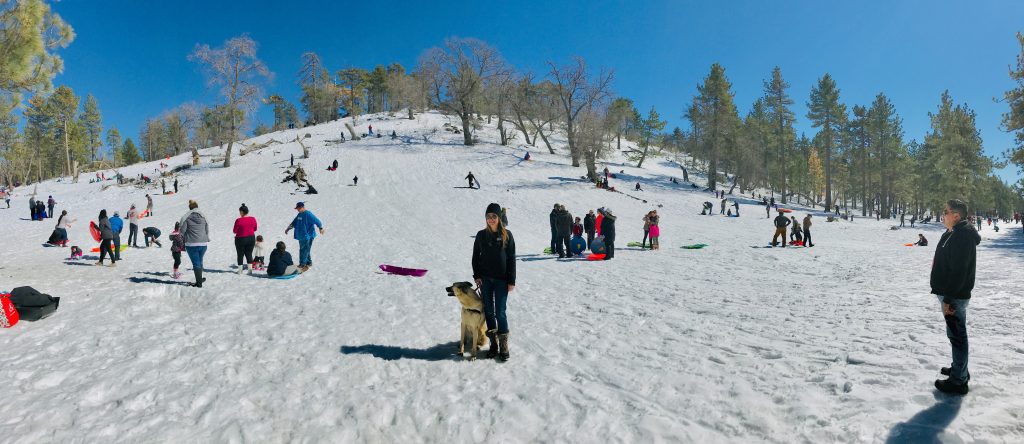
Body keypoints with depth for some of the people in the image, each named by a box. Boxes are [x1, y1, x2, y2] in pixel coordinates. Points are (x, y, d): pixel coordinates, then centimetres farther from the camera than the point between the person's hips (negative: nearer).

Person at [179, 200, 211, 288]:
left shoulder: (185, 217, -5)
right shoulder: (203, 217, 6)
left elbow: (182, 231, -3)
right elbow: (207, 230, 12)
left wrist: (183, 241, 11)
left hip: (191, 244, -4)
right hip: (203, 243, 4)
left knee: (196, 263, 0)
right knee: (200, 262, 19)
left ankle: (199, 282, 2)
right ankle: (199, 279, 29)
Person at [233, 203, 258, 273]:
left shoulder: (239, 220, -17)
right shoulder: (253, 219, -3)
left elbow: (234, 231, -9)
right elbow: (255, 229, 8)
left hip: (241, 239, -4)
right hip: (251, 238, 4)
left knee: (240, 255, 9)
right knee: (249, 254, 13)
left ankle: (240, 270, 14)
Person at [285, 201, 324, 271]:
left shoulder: (308, 214, -14)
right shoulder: (299, 215, 15)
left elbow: (316, 221, -20)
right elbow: (294, 223, 25)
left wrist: (321, 228, -27)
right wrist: (288, 229, 22)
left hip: (307, 236, -10)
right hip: (301, 236, 10)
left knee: (305, 250, -8)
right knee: (302, 250, 15)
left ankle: (302, 264, -7)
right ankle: (309, 262, 24)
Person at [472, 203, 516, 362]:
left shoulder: (506, 235, -2)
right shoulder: (481, 235, 3)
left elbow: (511, 258, -2)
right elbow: (475, 256, 9)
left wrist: (511, 281, -6)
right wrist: (477, 276, -1)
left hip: (501, 280, -2)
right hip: (485, 279, 3)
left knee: (500, 312, -3)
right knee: (488, 311, 7)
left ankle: (504, 347, 6)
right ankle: (493, 344, 17)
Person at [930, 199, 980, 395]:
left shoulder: (962, 236, -21)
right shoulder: (952, 234, 12)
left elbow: (958, 271, -25)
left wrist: (948, 299, -24)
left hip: (955, 296, -10)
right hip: (949, 292, 10)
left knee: (957, 335, -3)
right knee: (956, 333, 20)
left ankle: (958, 381, 4)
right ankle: (959, 369, 34)